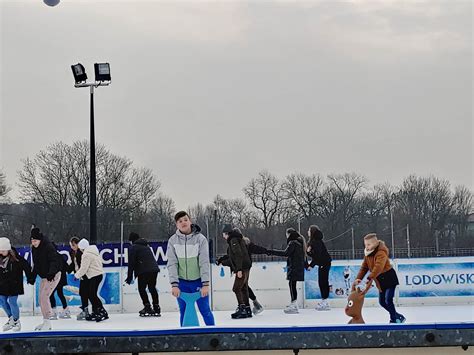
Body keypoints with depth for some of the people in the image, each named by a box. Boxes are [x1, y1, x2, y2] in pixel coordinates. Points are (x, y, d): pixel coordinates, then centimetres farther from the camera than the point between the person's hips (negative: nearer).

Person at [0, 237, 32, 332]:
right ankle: (11, 318, 29)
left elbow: (26, 266, -9)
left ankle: (16, 321, 12)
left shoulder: (16, 258, -17)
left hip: (14, 285, -6)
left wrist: (30, 277, -4)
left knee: (12, 302, -7)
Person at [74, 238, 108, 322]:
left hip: (95, 276, -10)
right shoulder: (93, 251, 17)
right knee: (90, 294, 13)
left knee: (92, 295, -8)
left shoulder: (86, 255, -14)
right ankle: (95, 313, 15)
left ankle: (103, 313, -12)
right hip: (99, 274, 10)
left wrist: (77, 275, 3)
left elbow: (83, 268, -14)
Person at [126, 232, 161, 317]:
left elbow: (131, 263, -2)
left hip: (144, 271, -7)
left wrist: (130, 277, 1)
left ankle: (147, 307, -5)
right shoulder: (146, 246, 26)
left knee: (141, 288, 4)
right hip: (154, 269, 7)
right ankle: (156, 309, 12)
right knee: (152, 288, 14)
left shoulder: (133, 248, 4)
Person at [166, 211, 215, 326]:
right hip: (182, 282, 2)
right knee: (184, 313, 7)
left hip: (198, 281, -2)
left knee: (205, 310, 2)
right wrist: (174, 284, -13)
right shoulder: (173, 241, -2)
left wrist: (205, 284, -16)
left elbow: (204, 262, -10)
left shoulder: (200, 239, -7)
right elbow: (172, 264, -5)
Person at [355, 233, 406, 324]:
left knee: (388, 300, -17)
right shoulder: (367, 254, 3)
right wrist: (359, 278, -13)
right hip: (380, 280, 9)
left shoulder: (381, 253, -25)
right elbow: (364, 267, 3)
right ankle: (399, 316, 26)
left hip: (389, 278, -9)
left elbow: (378, 268, -38)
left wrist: (370, 278, -49)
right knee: (382, 301, 11)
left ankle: (394, 319, -3)